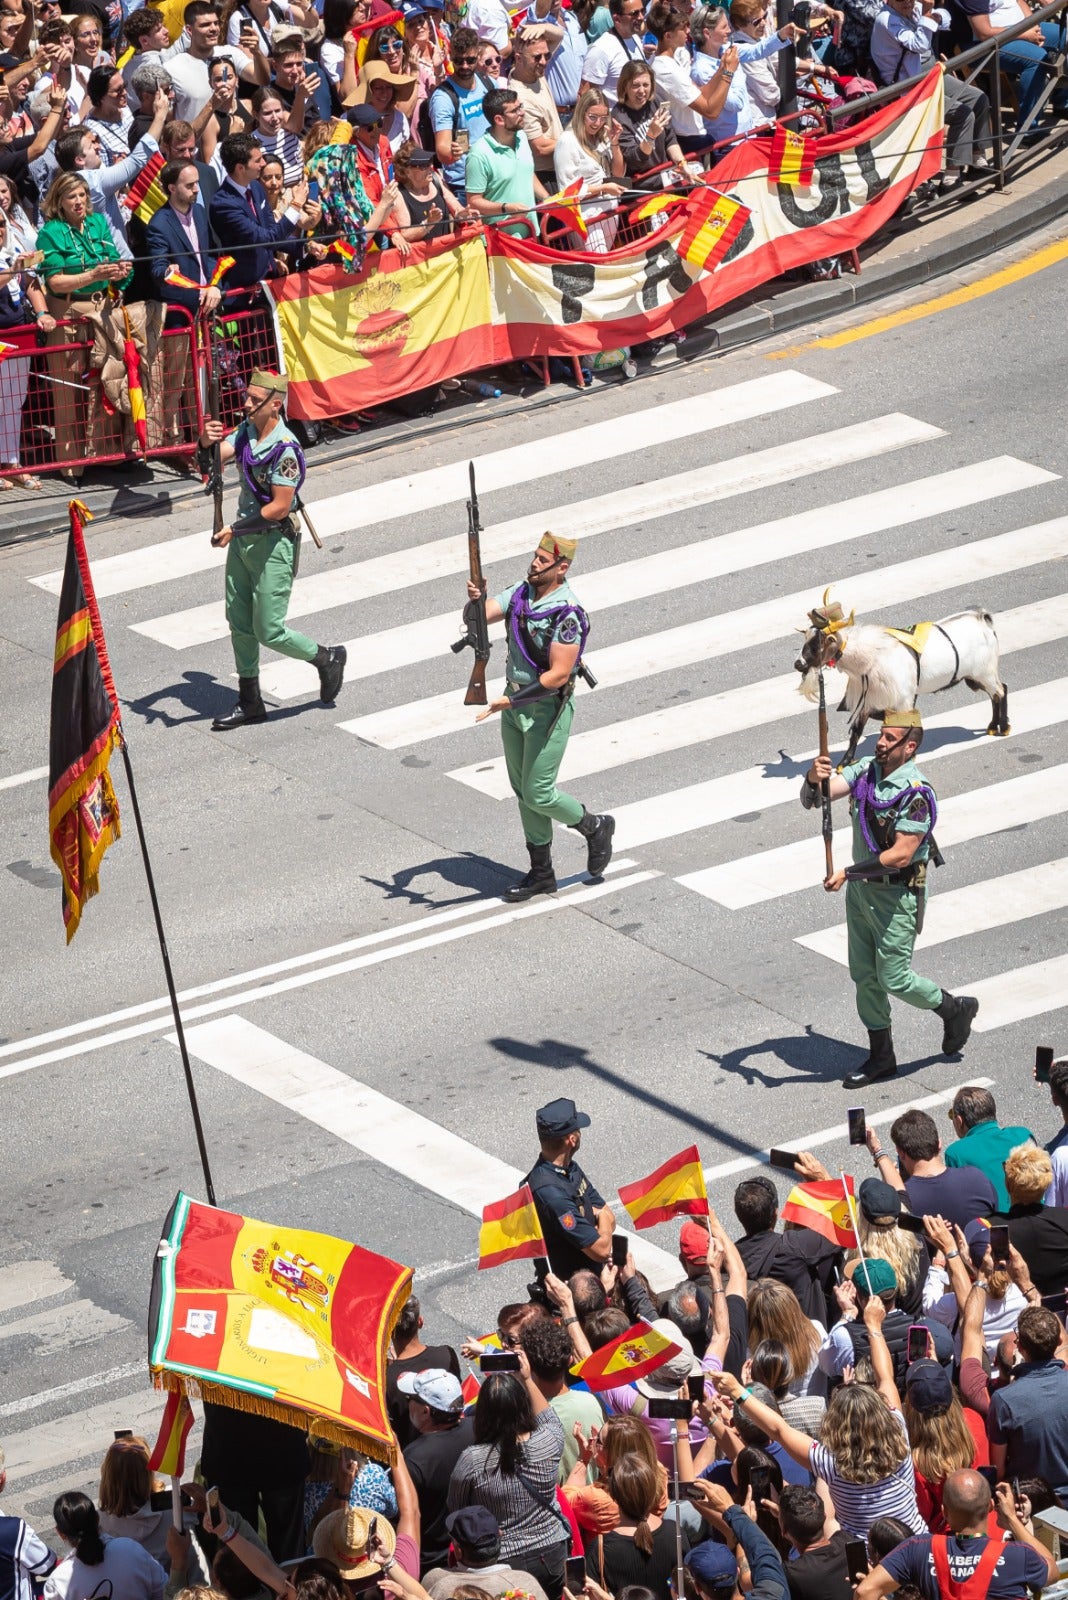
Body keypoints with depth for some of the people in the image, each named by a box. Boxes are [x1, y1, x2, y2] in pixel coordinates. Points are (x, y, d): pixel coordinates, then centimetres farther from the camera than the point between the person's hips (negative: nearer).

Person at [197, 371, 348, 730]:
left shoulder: (285, 449, -22)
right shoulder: (245, 432, 3)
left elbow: (280, 507, -23)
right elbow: (211, 461, -7)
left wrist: (236, 528, -22)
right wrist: (206, 443, -29)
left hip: (274, 542, -8)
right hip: (244, 538, 8)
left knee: (269, 631, -3)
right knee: (240, 623, 12)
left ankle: (327, 658, 22)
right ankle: (250, 703, 22)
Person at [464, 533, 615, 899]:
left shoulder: (568, 614, -23)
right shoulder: (521, 593, 1)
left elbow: (558, 675, -26)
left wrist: (509, 701, -28)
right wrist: (473, 599, -27)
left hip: (548, 707, -8)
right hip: (516, 702, 8)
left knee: (539, 794, -3)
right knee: (523, 791, 12)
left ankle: (594, 827, 25)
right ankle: (541, 874, 22)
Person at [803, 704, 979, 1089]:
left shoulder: (916, 793, -23)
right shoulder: (864, 773, -1)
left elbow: (901, 855, -27)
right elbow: (812, 798, -6)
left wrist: (848, 873, -28)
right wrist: (813, 779, -29)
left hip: (896, 894, -7)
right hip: (861, 888, 7)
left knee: (894, 978, 0)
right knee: (864, 976, 13)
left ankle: (955, 1009, 27)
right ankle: (881, 1057, 26)